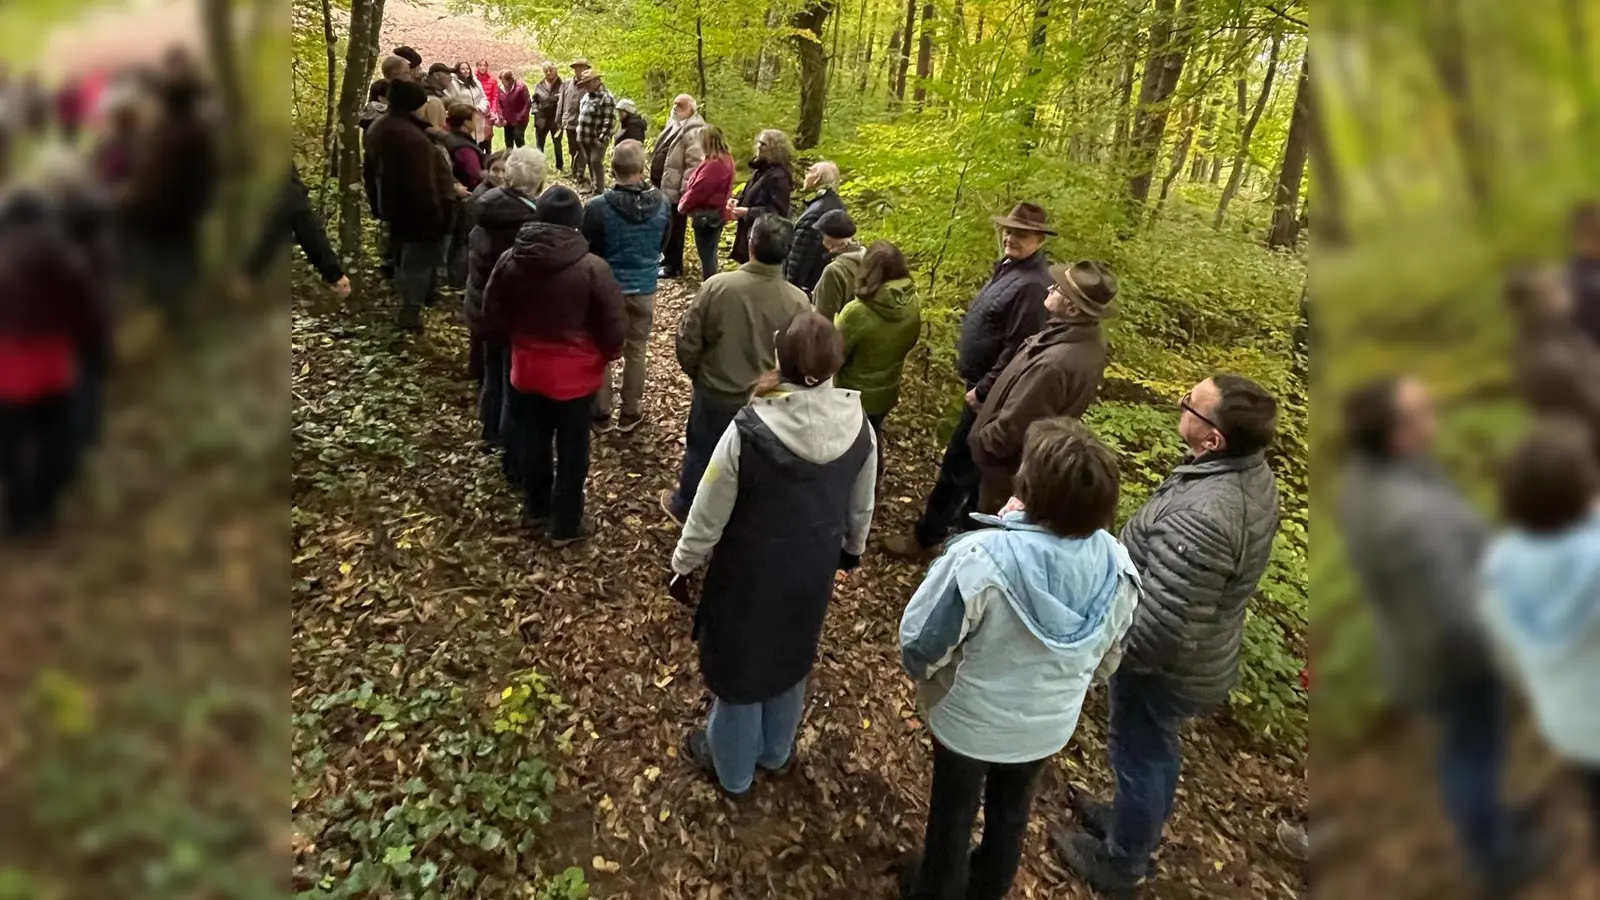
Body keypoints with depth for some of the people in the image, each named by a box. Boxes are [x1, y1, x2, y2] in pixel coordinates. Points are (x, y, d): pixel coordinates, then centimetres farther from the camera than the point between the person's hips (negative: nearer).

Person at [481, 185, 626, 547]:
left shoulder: (509, 261, -8)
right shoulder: (593, 268, -21)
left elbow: (493, 320, 2)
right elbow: (615, 328, -14)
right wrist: (606, 354, 7)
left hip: (526, 371, 4)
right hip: (575, 375, -4)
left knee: (532, 443, 22)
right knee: (572, 450, 12)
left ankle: (535, 510, 41)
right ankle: (565, 526, 25)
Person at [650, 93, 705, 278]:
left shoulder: (693, 132, -20)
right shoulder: (673, 125, 12)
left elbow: (694, 164, -25)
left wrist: (685, 190, -26)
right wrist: (654, 178, 21)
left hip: (674, 188, -10)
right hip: (662, 185, 10)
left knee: (674, 227, 3)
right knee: (663, 224, 22)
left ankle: (674, 265, 16)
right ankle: (666, 256, 39)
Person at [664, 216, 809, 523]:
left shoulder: (717, 285, -21)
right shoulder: (798, 303, -19)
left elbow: (688, 340, -12)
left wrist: (696, 374, 8)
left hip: (714, 393, 0)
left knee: (700, 452, 23)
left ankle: (684, 507, 44)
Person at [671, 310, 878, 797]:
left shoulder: (749, 431, -30)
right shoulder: (858, 427, -16)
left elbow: (708, 516, -17)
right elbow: (861, 508, 1)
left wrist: (683, 565, 1)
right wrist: (851, 550, 21)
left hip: (750, 575, -4)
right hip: (813, 573, 4)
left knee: (738, 665, 20)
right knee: (790, 658, 28)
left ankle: (731, 767, 44)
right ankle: (776, 751, 52)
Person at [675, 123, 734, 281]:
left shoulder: (713, 165, -25)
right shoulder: (725, 160, 7)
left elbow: (697, 190, -23)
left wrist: (682, 205, -7)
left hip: (706, 215, -10)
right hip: (716, 213, 10)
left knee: (706, 255, -1)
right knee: (710, 254, 19)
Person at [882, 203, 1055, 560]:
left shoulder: (1032, 285, -24)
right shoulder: (1010, 265, 8)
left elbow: (1018, 349, -26)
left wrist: (983, 390, -19)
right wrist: (979, 383, 16)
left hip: (989, 389, -10)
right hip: (983, 381, 10)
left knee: (957, 462, 0)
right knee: (971, 459, 20)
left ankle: (927, 537, 12)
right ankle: (965, 524, 35)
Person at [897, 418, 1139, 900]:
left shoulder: (981, 557, -37)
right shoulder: (1117, 566, -21)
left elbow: (921, 643, -23)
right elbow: (1107, 658, -2)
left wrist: (928, 677, -1)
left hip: (970, 720, -4)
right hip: (1051, 724, 4)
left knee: (953, 811, 24)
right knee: (1012, 808, 31)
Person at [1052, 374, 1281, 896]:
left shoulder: (1201, 519, -39)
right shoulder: (1252, 472, -8)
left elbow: (1158, 627, -35)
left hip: (1163, 666, -8)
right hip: (1201, 655, 8)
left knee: (1139, 756, 16)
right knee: (1156, 750, 29)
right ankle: (1134, 822, 55)